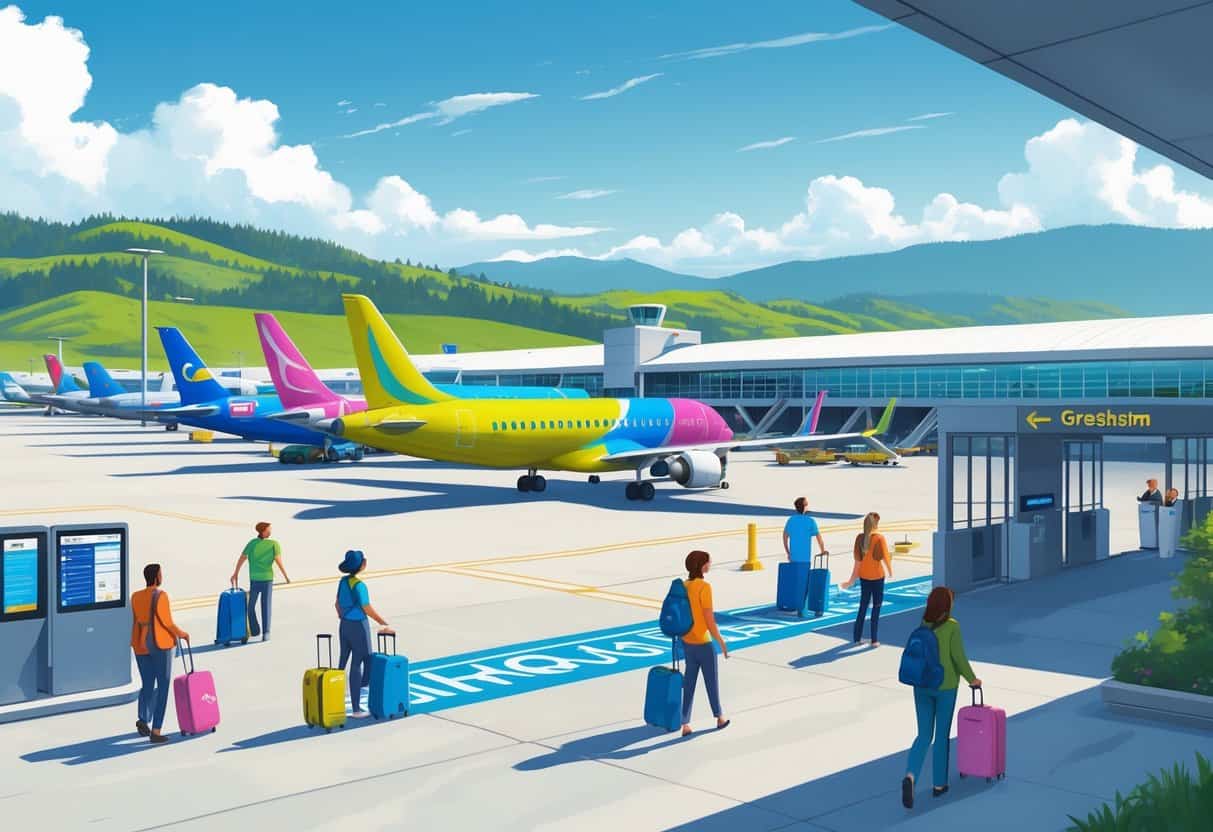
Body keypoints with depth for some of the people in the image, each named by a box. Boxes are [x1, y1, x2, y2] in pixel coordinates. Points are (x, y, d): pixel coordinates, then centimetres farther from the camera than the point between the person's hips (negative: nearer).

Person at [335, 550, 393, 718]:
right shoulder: (358, 585, -21)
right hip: (358, 627, -8)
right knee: (357, 666, 1)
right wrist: (384, 624, -14)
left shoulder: (343, 581, 3)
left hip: (345, 626, 8)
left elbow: (338, 604, 12)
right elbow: (367, 609, -21)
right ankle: (356, 709, 8)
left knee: (343, 662, 16)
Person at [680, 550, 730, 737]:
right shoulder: (704, 587, -19)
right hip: (704, 643, -6)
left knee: (688, 683, 11)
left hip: (687, 642, 6)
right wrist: (721, 642, -10)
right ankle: (719, 717, 30)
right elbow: (709, 620, -19)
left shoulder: (683, 586, 1)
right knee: (712, 681, 13)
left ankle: (685, 724, 11)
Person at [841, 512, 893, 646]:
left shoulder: (859, 538, -4)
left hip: (863, 576, 4)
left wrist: (852, 579, 6)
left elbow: (857, 561, -1)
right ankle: (875, 640, 6)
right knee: (876, 607, 6)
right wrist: (890, 572, 8)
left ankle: (858, 637, 20)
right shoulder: (879, 538, -15)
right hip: (877, 576, -4)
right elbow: (885, 557, -11)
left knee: (863, 606, 16)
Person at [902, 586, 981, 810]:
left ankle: (910, 776, -15)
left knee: (924, 735, 8)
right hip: (945, 687, -3)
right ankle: (939, 784, 23)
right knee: (942, 735, 13)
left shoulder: (922, 624, -1)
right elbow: (959, 657, -13)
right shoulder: (952, 626, -13)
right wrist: (971, 679, 2)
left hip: (922, 686, 3)